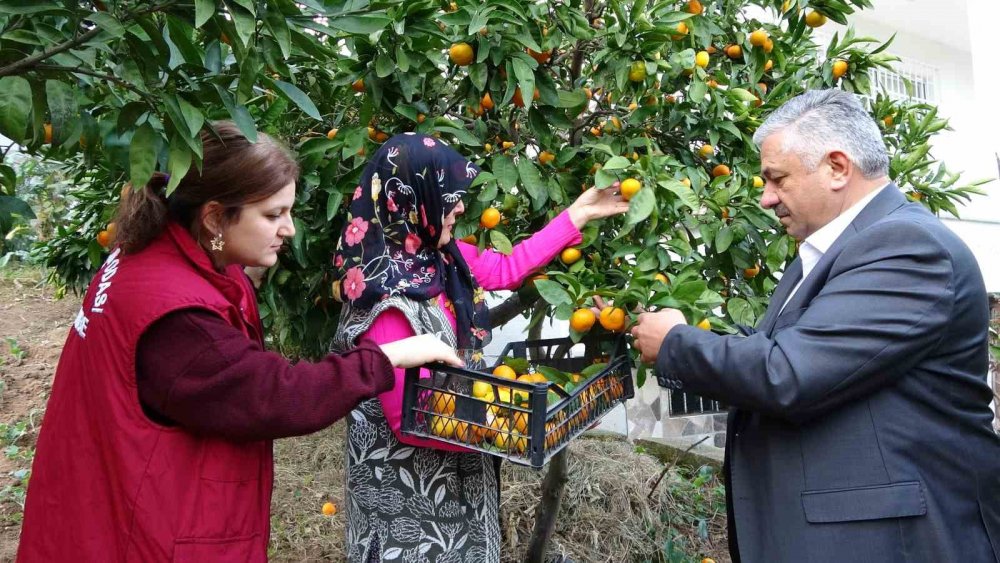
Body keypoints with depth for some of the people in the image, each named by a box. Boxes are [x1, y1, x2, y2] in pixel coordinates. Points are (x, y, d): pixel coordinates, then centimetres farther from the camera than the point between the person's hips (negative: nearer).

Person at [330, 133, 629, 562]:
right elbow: (409, 418, -26)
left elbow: (507, 268, 13)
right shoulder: (387, 300, -29)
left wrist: (578, 215, 14)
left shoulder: (438, 258, -4)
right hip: (407, 480, -8)